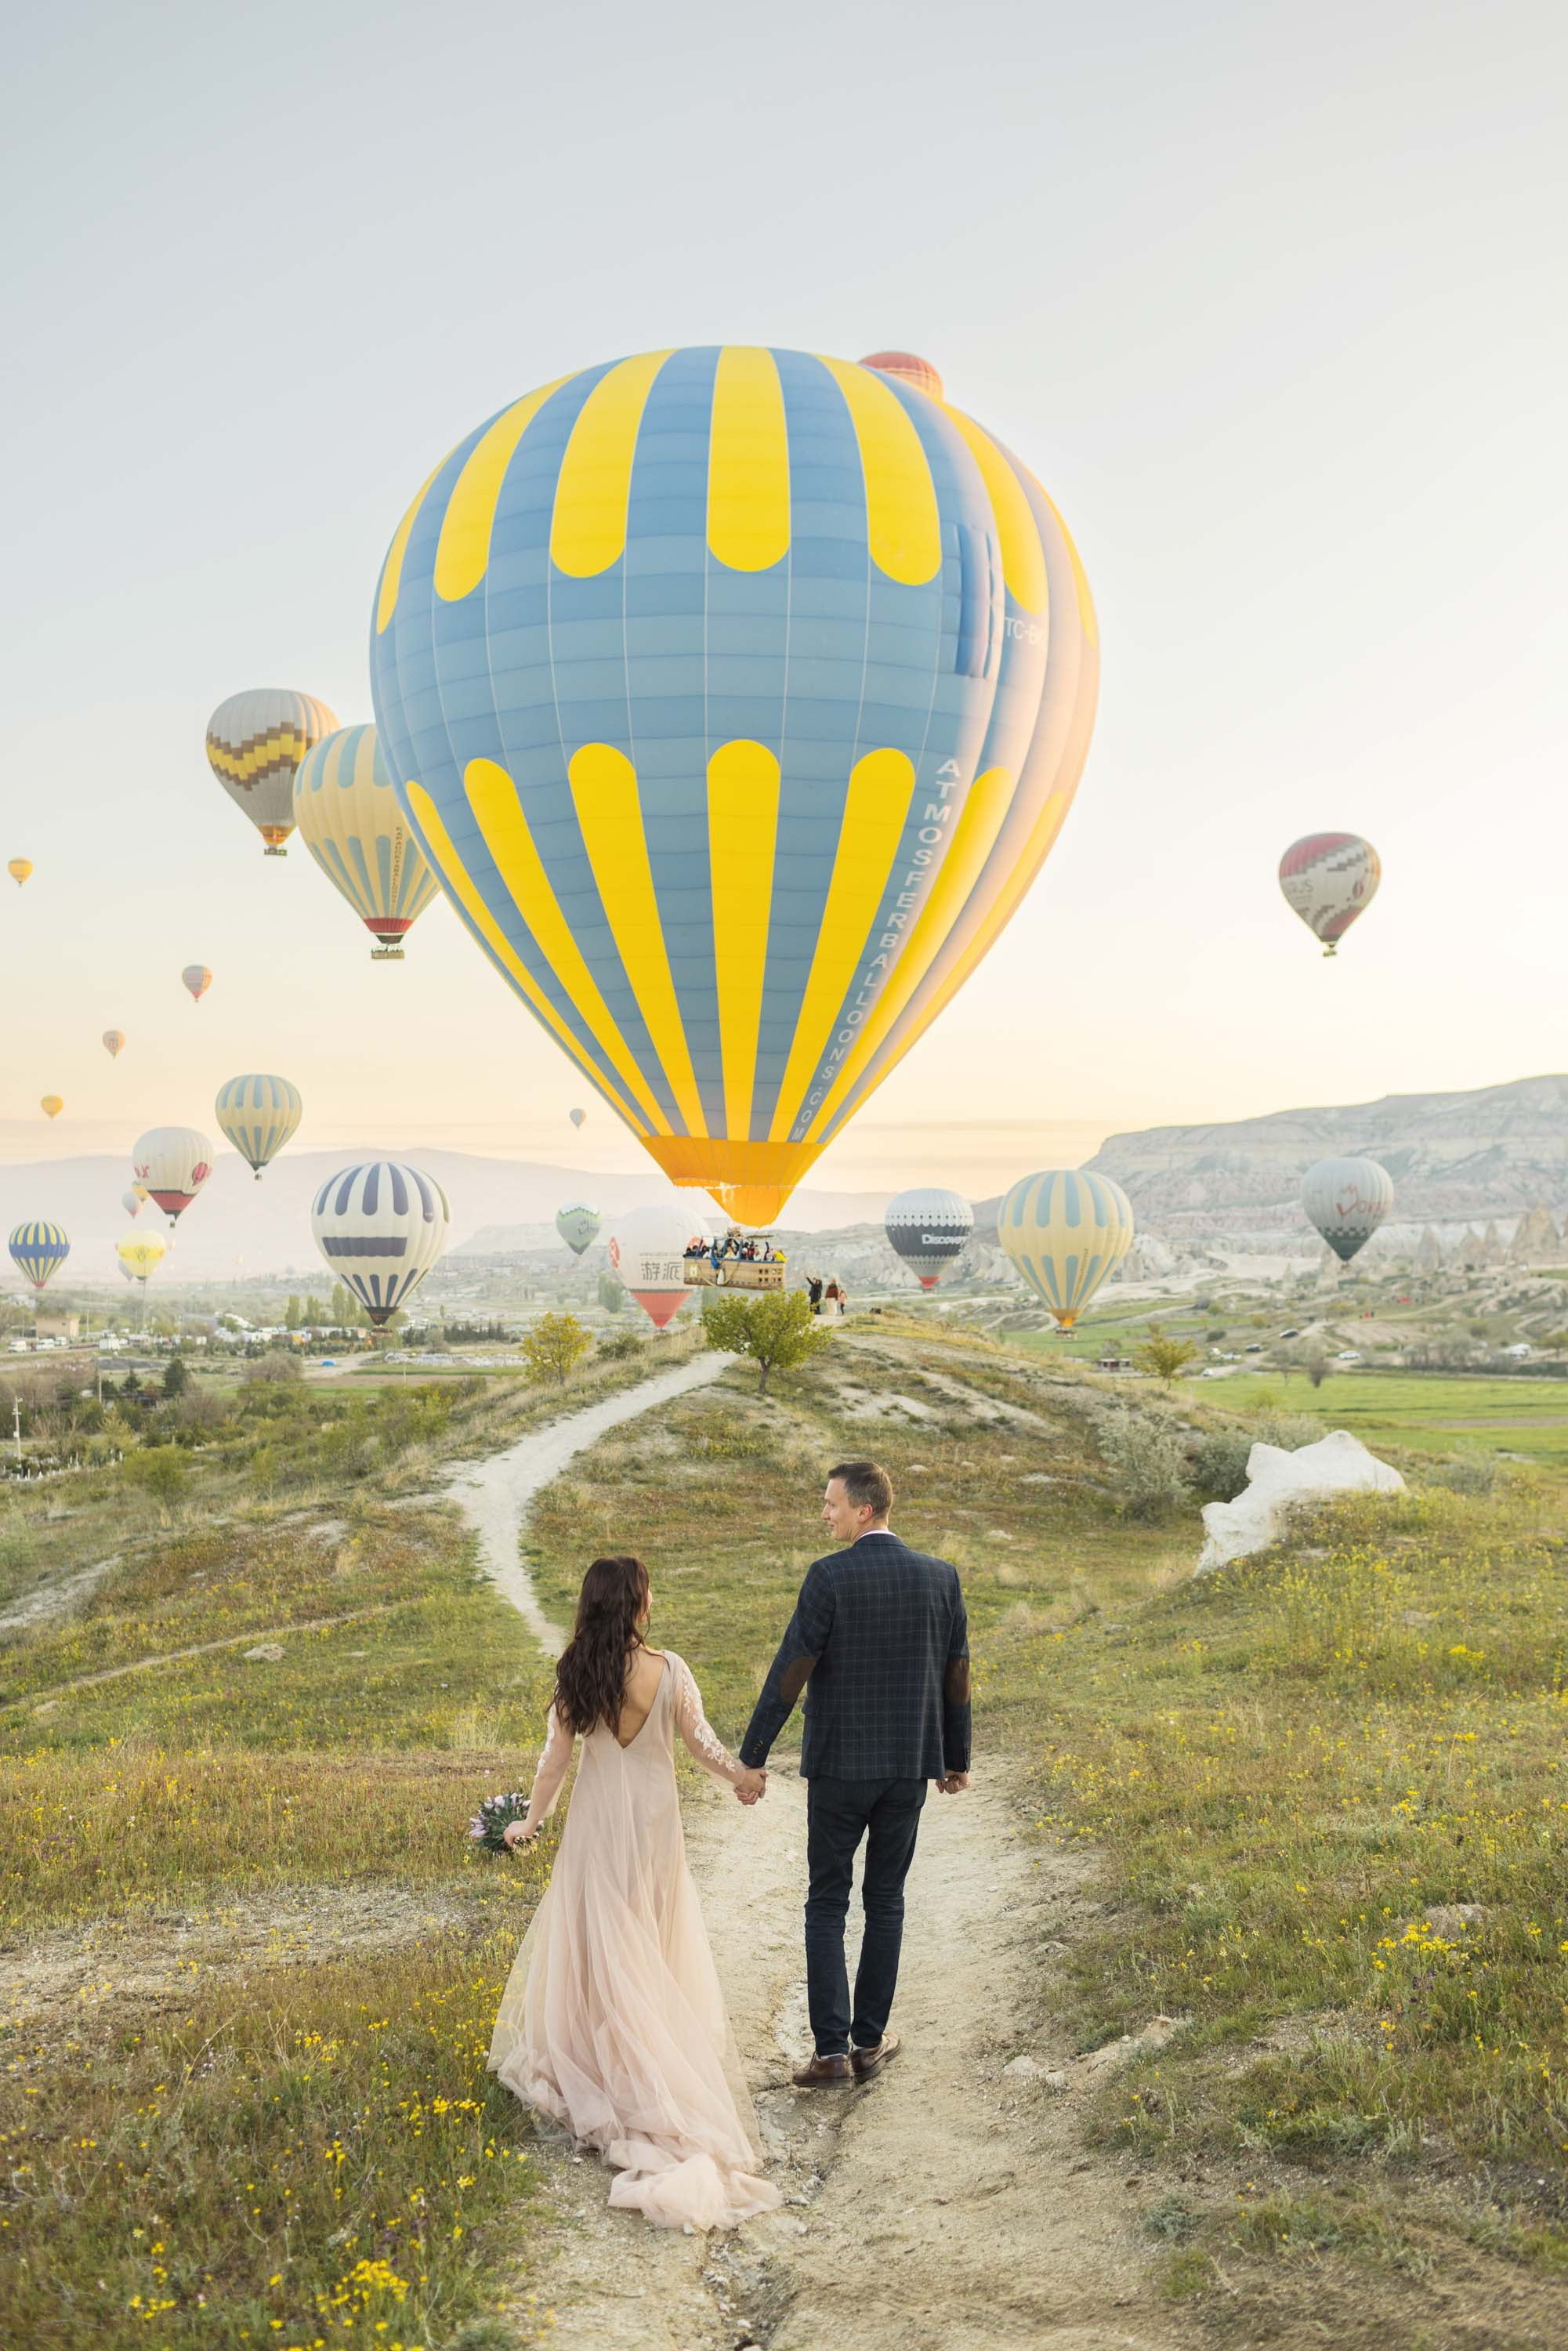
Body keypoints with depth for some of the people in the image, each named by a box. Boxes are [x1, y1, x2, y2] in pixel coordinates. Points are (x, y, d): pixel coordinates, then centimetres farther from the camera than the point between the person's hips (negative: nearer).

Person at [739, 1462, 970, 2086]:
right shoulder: (940, 1577, -1)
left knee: (827, 1905, 8)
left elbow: (790, 1672, -14)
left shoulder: (829, 1577, -15)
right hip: (910, 1766, 3)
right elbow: (957, 1676, 6)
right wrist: (957, 1758, 18)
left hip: (839, 1765, -3)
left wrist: (751, 1758, -6)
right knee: (885, 1901, 15)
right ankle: (869, 2041, 20)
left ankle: (832, 2051, 4)